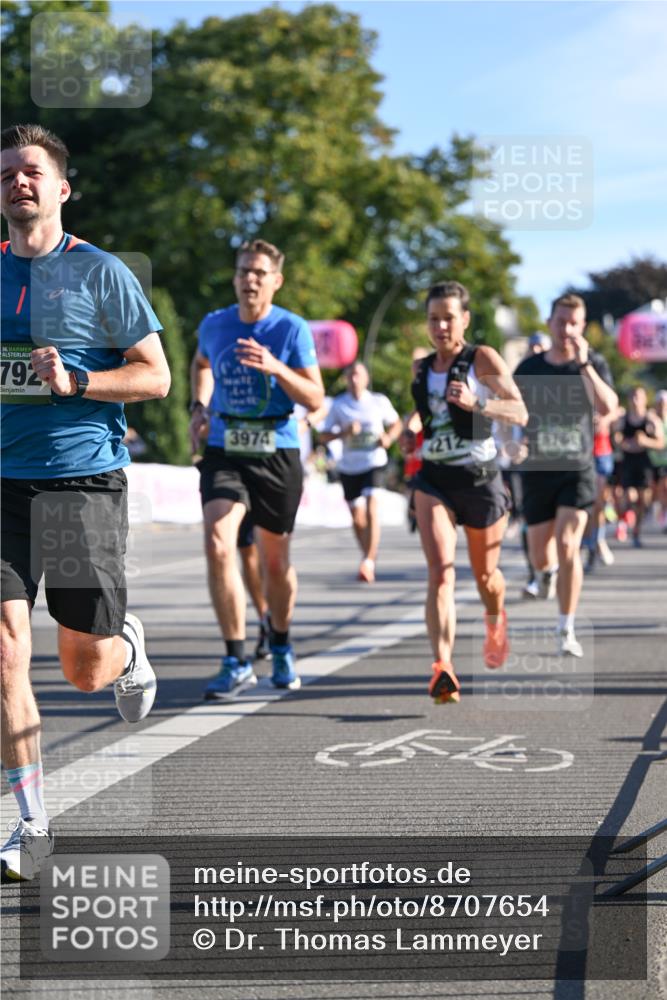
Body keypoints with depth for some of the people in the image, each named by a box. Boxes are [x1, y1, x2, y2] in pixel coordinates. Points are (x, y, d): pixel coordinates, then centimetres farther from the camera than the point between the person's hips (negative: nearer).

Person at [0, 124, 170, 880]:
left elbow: (156, 376, -2)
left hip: (83, 481, -3)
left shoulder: (99, 272, -1)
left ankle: (128, 650, 41)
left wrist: (75, 381, -15)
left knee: (85, 670, 3)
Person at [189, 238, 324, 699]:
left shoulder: (293, 329, -7)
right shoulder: (213, 325, 3)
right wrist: (199, 406, 11)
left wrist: (275, 367, -24)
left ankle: (282, 648, 37)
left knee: (276, 561, 10)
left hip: (277, 454, -1)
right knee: (218, 544, -20)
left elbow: (315, 399, -9)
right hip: (224, 453, 1)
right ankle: (237, 664, -14)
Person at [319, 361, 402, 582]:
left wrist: (389, 438, -7)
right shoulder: (339, 404, 0)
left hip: (374, 462, -2)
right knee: (357, 518, 10)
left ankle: (369, 560, -23)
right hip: (349, 467, 2)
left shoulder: (379, 401, 0)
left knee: (371, 508, -21)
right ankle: (368, 560, 29)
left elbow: (397, 424, 14)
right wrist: (343, 433, -17)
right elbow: (323, 436, 1)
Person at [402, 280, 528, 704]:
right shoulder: (424, 368, 9)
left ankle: (496, 621, 51)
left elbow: (520, 413, -15)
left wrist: (476, 402, -30)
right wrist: (412, 427, 9)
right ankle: (443, 668, -28)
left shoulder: (483, 359, -6)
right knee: (441, 572, -18)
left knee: (485, 575, 15)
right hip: (434, 479, 2)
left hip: (480, 477, -2)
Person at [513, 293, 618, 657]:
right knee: (540, 556, 8)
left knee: (568, 545, -19)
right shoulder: (528, 368, 3)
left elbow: (607, 407, -20)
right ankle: (548, 572, 48)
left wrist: (584, 363, -26)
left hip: (578, 471, -2)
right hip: (537, 472, 2)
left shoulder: (594, 365, -2)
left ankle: (567, 631, -10)